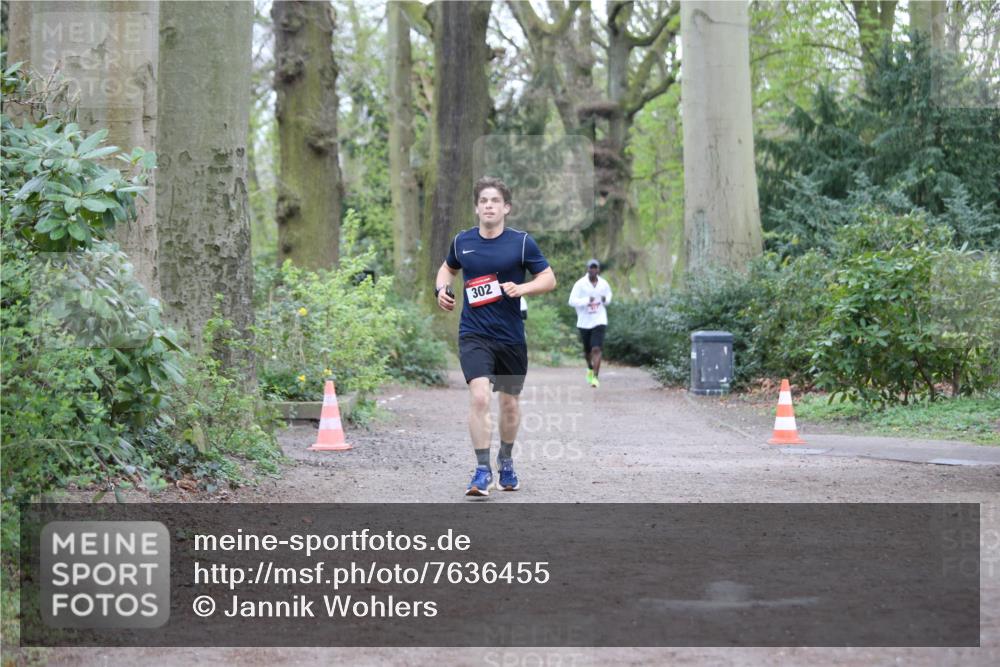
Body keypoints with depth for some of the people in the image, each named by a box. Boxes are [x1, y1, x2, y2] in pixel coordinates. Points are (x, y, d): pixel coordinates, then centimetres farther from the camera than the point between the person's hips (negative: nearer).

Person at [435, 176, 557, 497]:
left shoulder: (521, 242, -4)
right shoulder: (462, 241, 3)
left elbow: (549, 279, -1)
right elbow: (448, 268, 23)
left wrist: (521, 288, -18)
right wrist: (442, 288, 3)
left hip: (511, 337, 0)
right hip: (474, 335, 0)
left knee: (510, 404, 13)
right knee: (479, 397, -20)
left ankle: (506, 460, 38)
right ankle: (482, 470, -13)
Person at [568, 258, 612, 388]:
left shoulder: (604, 284, 1)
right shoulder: (580, 284, -8)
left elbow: (609, 294, 21)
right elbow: (572, 301, -13)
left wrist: (606, 300, -3)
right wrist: (587, 301, -26)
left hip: (599, 322, 0)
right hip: (584, 322, 0)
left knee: (596, 349, -15)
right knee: (587, 350, 15)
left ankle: (595, 377, -16)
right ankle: (590, 368, 46)